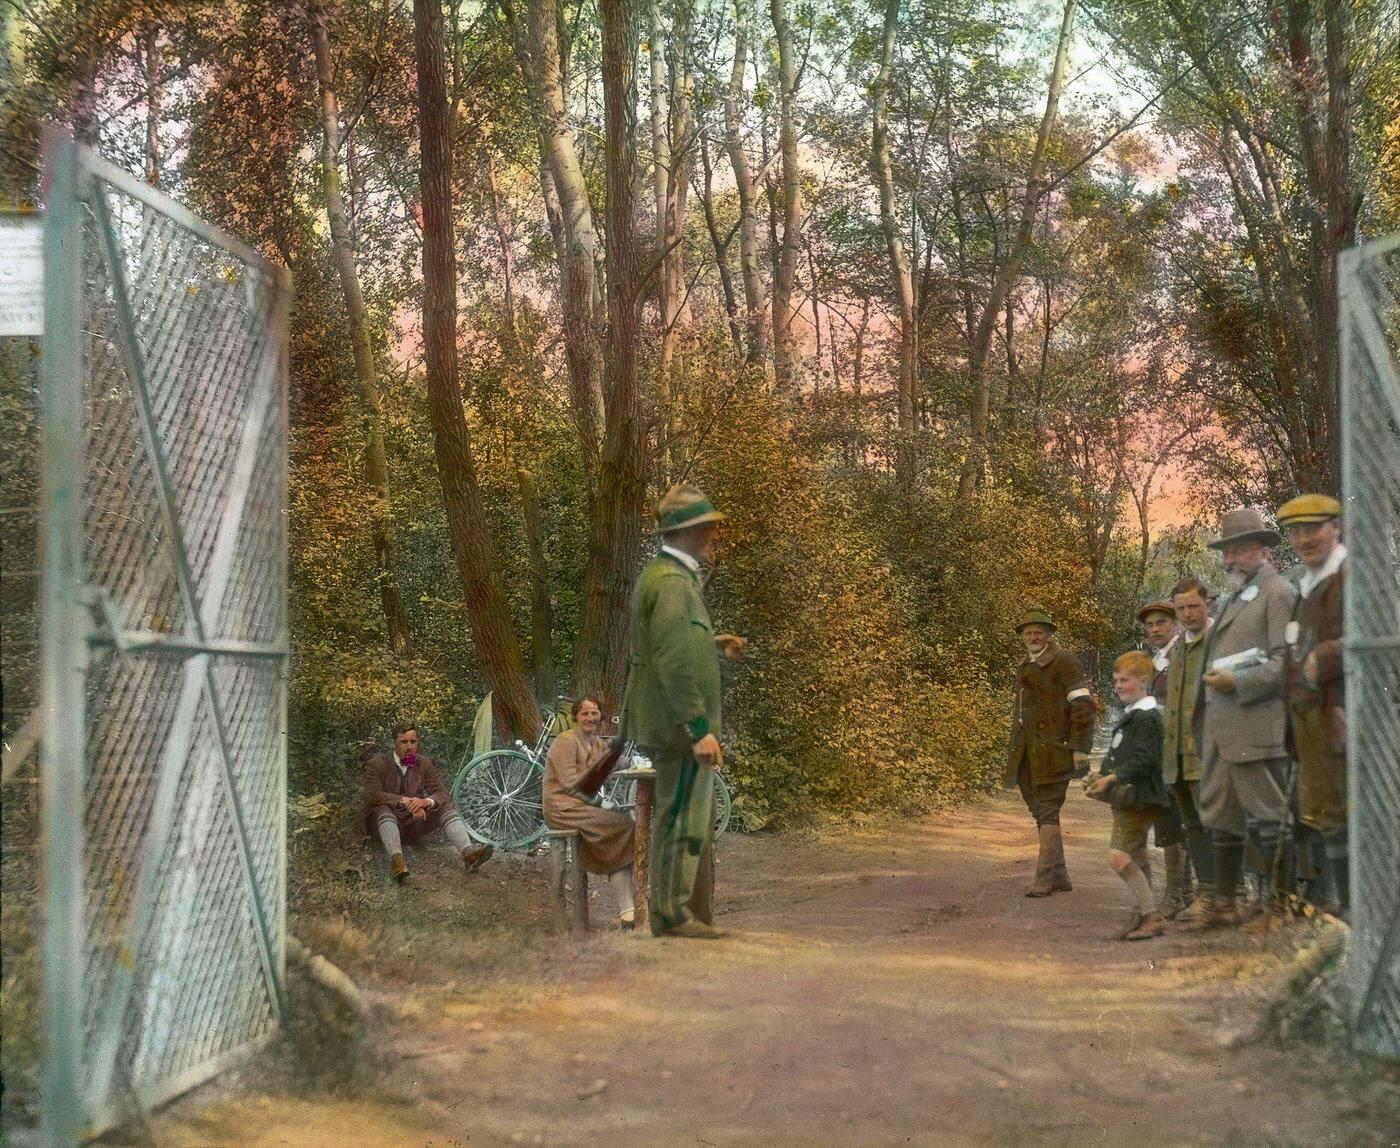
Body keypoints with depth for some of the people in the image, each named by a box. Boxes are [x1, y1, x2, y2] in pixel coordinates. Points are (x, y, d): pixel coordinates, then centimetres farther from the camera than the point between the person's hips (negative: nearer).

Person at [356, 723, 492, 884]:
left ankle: (468, 852, -44)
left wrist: (426, 801, -28)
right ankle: (396, 859, -59)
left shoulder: (425, 763, 6)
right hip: (389, 821, -3)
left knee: (447, 807, -19)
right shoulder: (377, 764, -4)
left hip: (415, 822, 3)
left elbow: (442, 793, -4)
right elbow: (372, 795, -18)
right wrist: (404, 801, -32)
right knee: (383, 808, -35)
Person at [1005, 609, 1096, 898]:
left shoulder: (1063, 662, -5)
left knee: (1047, 811, -11)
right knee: (1040, 812, 9)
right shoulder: (1025, 668, 21)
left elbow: (1084, 704, -11)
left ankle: (1044, 878, -12)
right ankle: (1060, 876, 16)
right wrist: (1014, 752, 21)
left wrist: (1079, 748, -16)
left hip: (1052, 751, -8)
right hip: (1028, 753, 8)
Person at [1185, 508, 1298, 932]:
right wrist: (1212, 681, 13)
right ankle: (1224, 905, 19)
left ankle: (1281, 907, 0)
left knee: (1266, 819, -6)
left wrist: (1237, 682, -17)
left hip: (1256, 728, -9)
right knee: (1222, 818, 12)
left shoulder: (1279, 594, -5)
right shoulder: (1234, 599, 22)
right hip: (1219, 730, 9)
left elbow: (1287, 662, -14)